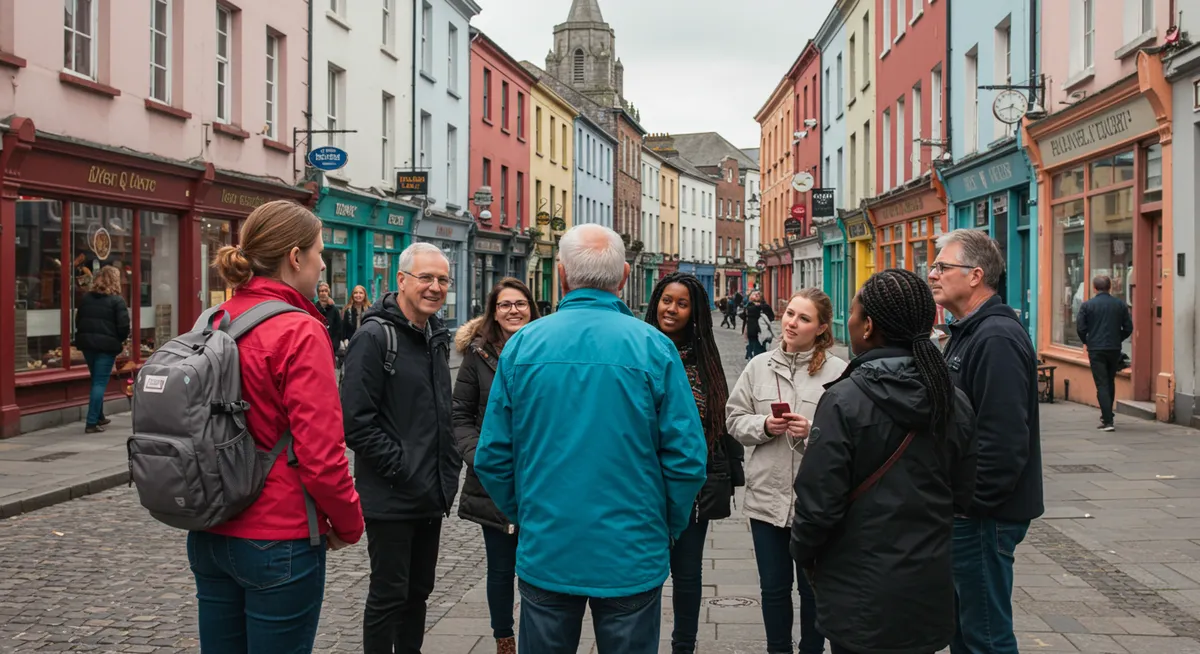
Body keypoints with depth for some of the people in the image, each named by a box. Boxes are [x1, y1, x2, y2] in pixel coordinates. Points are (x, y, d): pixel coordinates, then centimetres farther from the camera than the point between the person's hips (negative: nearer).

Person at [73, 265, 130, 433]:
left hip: (87, 343, 6)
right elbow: (124, 325, -13)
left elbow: (78, 320, 13)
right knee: (100, 383, -3)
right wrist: (121, 340, 5)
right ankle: (91, 423, -7)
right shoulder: (117, 300, -8)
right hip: (107, 345, -6)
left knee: (96, 381, 20)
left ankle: (99, 417, 29)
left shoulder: (85, 297, 10)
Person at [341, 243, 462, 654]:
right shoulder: (374, 338, -14)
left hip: (432, 495, 8)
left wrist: (449, 465, 10)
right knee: (388, 595, 2)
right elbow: (356, 420, -20)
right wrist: (400, 468, -19)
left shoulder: (437, 337, 12)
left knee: (419, 590, 17)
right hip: (391, 497, -8)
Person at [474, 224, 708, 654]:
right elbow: (687, 459, -10)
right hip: (632, 558, -1)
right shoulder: (654, 348, -11)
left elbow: (492, 457, -2)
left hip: (545, 554, 2)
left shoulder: (522, 345, -6)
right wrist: (668, 529, 7)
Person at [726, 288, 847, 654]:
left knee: (813, 587, 15)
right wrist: (764, 426, -12)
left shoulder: (838, 371, -8)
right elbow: (734, 420, 5)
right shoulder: (759, 366, 3)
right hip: (767, 496, 3)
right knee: (774, 587, 16)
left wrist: (814, 432, -23)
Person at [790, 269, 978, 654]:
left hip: (861, 597, -5)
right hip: (929, 591, 5)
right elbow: (962, 496, 6)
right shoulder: (955, 402, -2)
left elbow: (819, 500, -17)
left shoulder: (844, 400, -18)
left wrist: (803, 553, 2)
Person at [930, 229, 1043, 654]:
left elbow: (1003, 440, -26)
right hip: (966, 508, 10)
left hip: (985, 515, -10)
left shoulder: (997, 339, -20)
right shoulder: (969, 332, 13)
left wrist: (969, 501, -19)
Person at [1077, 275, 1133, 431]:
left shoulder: (1087, 305, -6)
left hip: (1096, 349, -3)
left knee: (1102, 384, -3)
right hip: (1115, 349, 3)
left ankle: (1108, 421, -11)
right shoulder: (1120, 304, 2)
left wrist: (1087, 342, 9)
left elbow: (1080, 328, -9)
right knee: (1110, 382, 20)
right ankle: (1107, 415, 33)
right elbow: (1128, 328, 2)